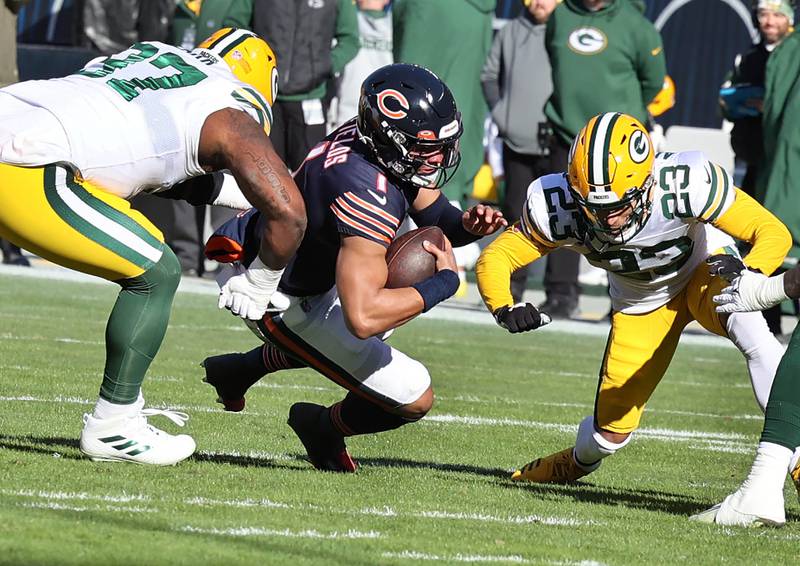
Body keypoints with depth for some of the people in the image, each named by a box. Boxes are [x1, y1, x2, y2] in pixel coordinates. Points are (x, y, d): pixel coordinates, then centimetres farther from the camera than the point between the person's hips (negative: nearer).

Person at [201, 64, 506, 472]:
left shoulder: (390, 147, -12)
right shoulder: (369, 194, -38)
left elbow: (433, 215, 4)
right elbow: (363, 317, -43)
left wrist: (467, 224, -19)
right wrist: (444, 282, -32)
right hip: (280, 300, -9)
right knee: (414, 400, -7)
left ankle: (239, 370, 41)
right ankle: (325, 429, 23)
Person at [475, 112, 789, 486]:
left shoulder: (684, 184, -38)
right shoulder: (560, 207, -31)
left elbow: (773, 232, -31)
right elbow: (494, 259, -17)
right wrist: (505, 310, -38)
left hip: (703, 270, -2)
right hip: (640, 300, 2)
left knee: (748, 329, -35)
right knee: (611, 430, 5)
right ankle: (577, 463, 42)